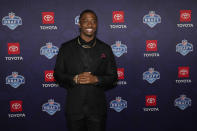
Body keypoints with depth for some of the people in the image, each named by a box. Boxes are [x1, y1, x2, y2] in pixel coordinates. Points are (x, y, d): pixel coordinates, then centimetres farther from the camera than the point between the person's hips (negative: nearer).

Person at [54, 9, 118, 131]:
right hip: (74, 107, 0)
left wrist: (96, 79, -14)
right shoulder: (66, 48, 4)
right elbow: (58, 74, 4)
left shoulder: (105, 49, 5)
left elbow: (113, 78, 4)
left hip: (97, 108, 0)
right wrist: (75, 79, -15)